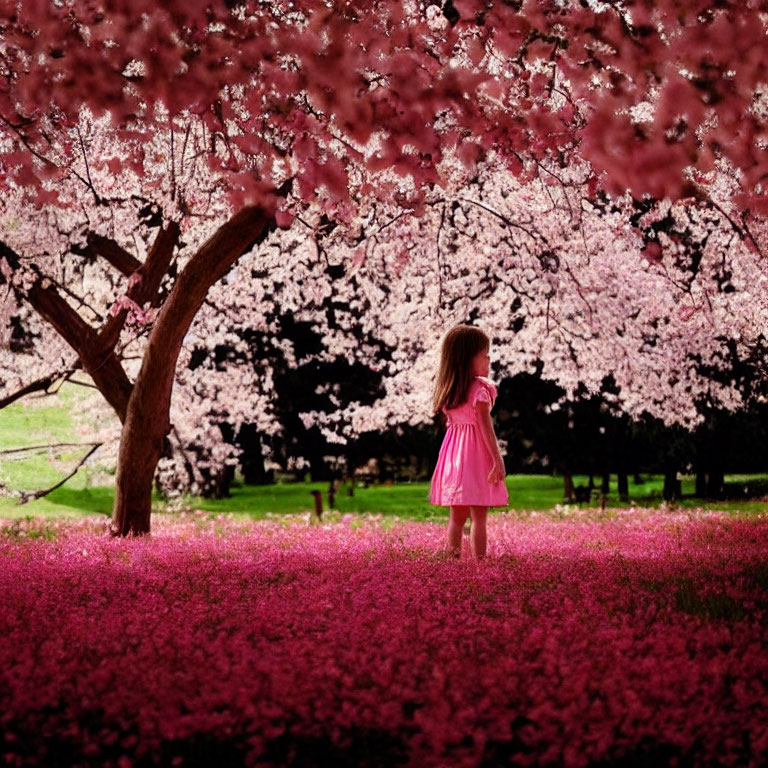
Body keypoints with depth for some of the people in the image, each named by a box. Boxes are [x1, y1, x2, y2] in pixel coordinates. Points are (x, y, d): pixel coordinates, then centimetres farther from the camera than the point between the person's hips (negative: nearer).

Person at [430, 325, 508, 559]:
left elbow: (448, 420, 10)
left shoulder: (448, 390, 7)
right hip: (476, 453, -6)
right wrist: (497, 459, -13)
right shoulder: (480, 389, -13)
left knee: (457, 516, 10)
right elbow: (486, 426, -15)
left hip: (453, 452, 6)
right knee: (479, 517, -2)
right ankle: (479, 562, -2)